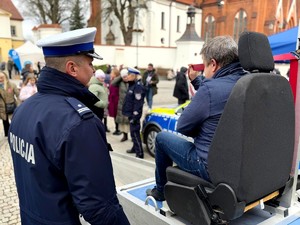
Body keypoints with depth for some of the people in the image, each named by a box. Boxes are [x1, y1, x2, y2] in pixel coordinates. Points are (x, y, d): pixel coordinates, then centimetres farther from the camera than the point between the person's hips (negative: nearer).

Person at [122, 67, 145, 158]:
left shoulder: (138, 86, -17)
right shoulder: (132, 85, 13)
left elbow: (138, 103, -21)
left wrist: (134, 116, -22)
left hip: (134, 114, -10)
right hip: (131, 113, 10)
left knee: (135, 132, -8)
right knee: (133, 132, 20)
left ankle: (139, 153, -2)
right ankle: (135, 148, 34)